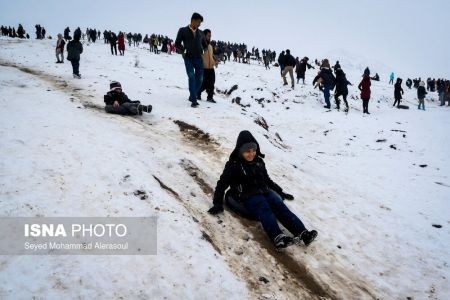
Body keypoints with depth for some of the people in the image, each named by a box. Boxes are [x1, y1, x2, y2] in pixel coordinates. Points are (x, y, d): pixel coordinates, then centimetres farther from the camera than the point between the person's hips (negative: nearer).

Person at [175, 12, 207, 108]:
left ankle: (192, 97, 19)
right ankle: (193, 100, -14)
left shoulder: (200, 33, 14)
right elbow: (177, 43, 7)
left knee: (199, 79, 1)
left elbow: (205, 45, 25)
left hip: (199, 59, 4)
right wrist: (183, 51, -7)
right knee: (191, 77, -17)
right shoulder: (183, 31, 4)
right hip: (188, 58, -4)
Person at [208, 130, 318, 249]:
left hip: (265, 191, 5)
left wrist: (281, 192, 29)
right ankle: (278, 237, -57)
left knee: (280, 207, -23)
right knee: (265, 210, -33)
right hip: (248, 196, -5)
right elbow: (222, 184, 3)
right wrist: (218, 203, -6)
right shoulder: (233, 165, 1)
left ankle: (303, 233, -40)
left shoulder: (259, 161, 16)